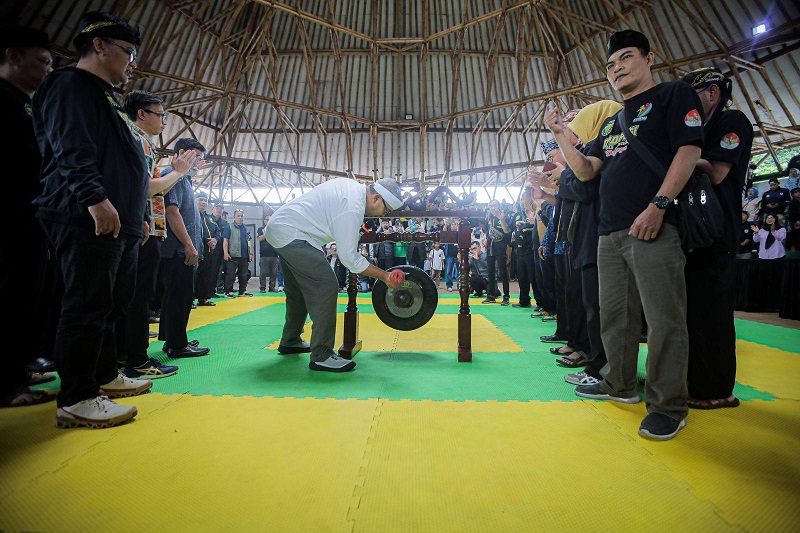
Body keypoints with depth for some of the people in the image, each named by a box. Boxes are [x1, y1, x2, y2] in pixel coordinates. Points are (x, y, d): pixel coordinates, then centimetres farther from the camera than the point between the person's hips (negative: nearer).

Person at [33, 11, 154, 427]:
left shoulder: (104, 97, 29)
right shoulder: (71, 85, -1)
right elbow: (71, 148, -17)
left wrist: (137, 217, 24)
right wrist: (95, 198, -26)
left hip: (118, 223, 10)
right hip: (88, 220, -10)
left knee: (111, 305, 13)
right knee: (87, 307, -9)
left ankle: (104, 377, 25)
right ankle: (76, 400, -2)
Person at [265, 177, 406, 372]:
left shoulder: (351, 185, 6)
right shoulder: (353, 208, -23)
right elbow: (349, 257, -21)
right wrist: (385, 276, -17)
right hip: (291, 234, -11)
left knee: (298, 290, 20)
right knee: (326, 286, -17)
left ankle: (290, 341, 35)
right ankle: (321, 355, -13)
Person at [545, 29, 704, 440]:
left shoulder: (673, 94, 5)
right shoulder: (612, 122, 25)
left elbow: (688, 152, -8)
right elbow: (585, 171, 17)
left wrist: (658, 205, -18)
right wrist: (560, 134, 11)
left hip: (653, 227, -7)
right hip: (610, 232, 8)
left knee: (664, 318, -5)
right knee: (615, 314, 12)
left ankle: (669, 405, 7)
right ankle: (621, 385, 26)